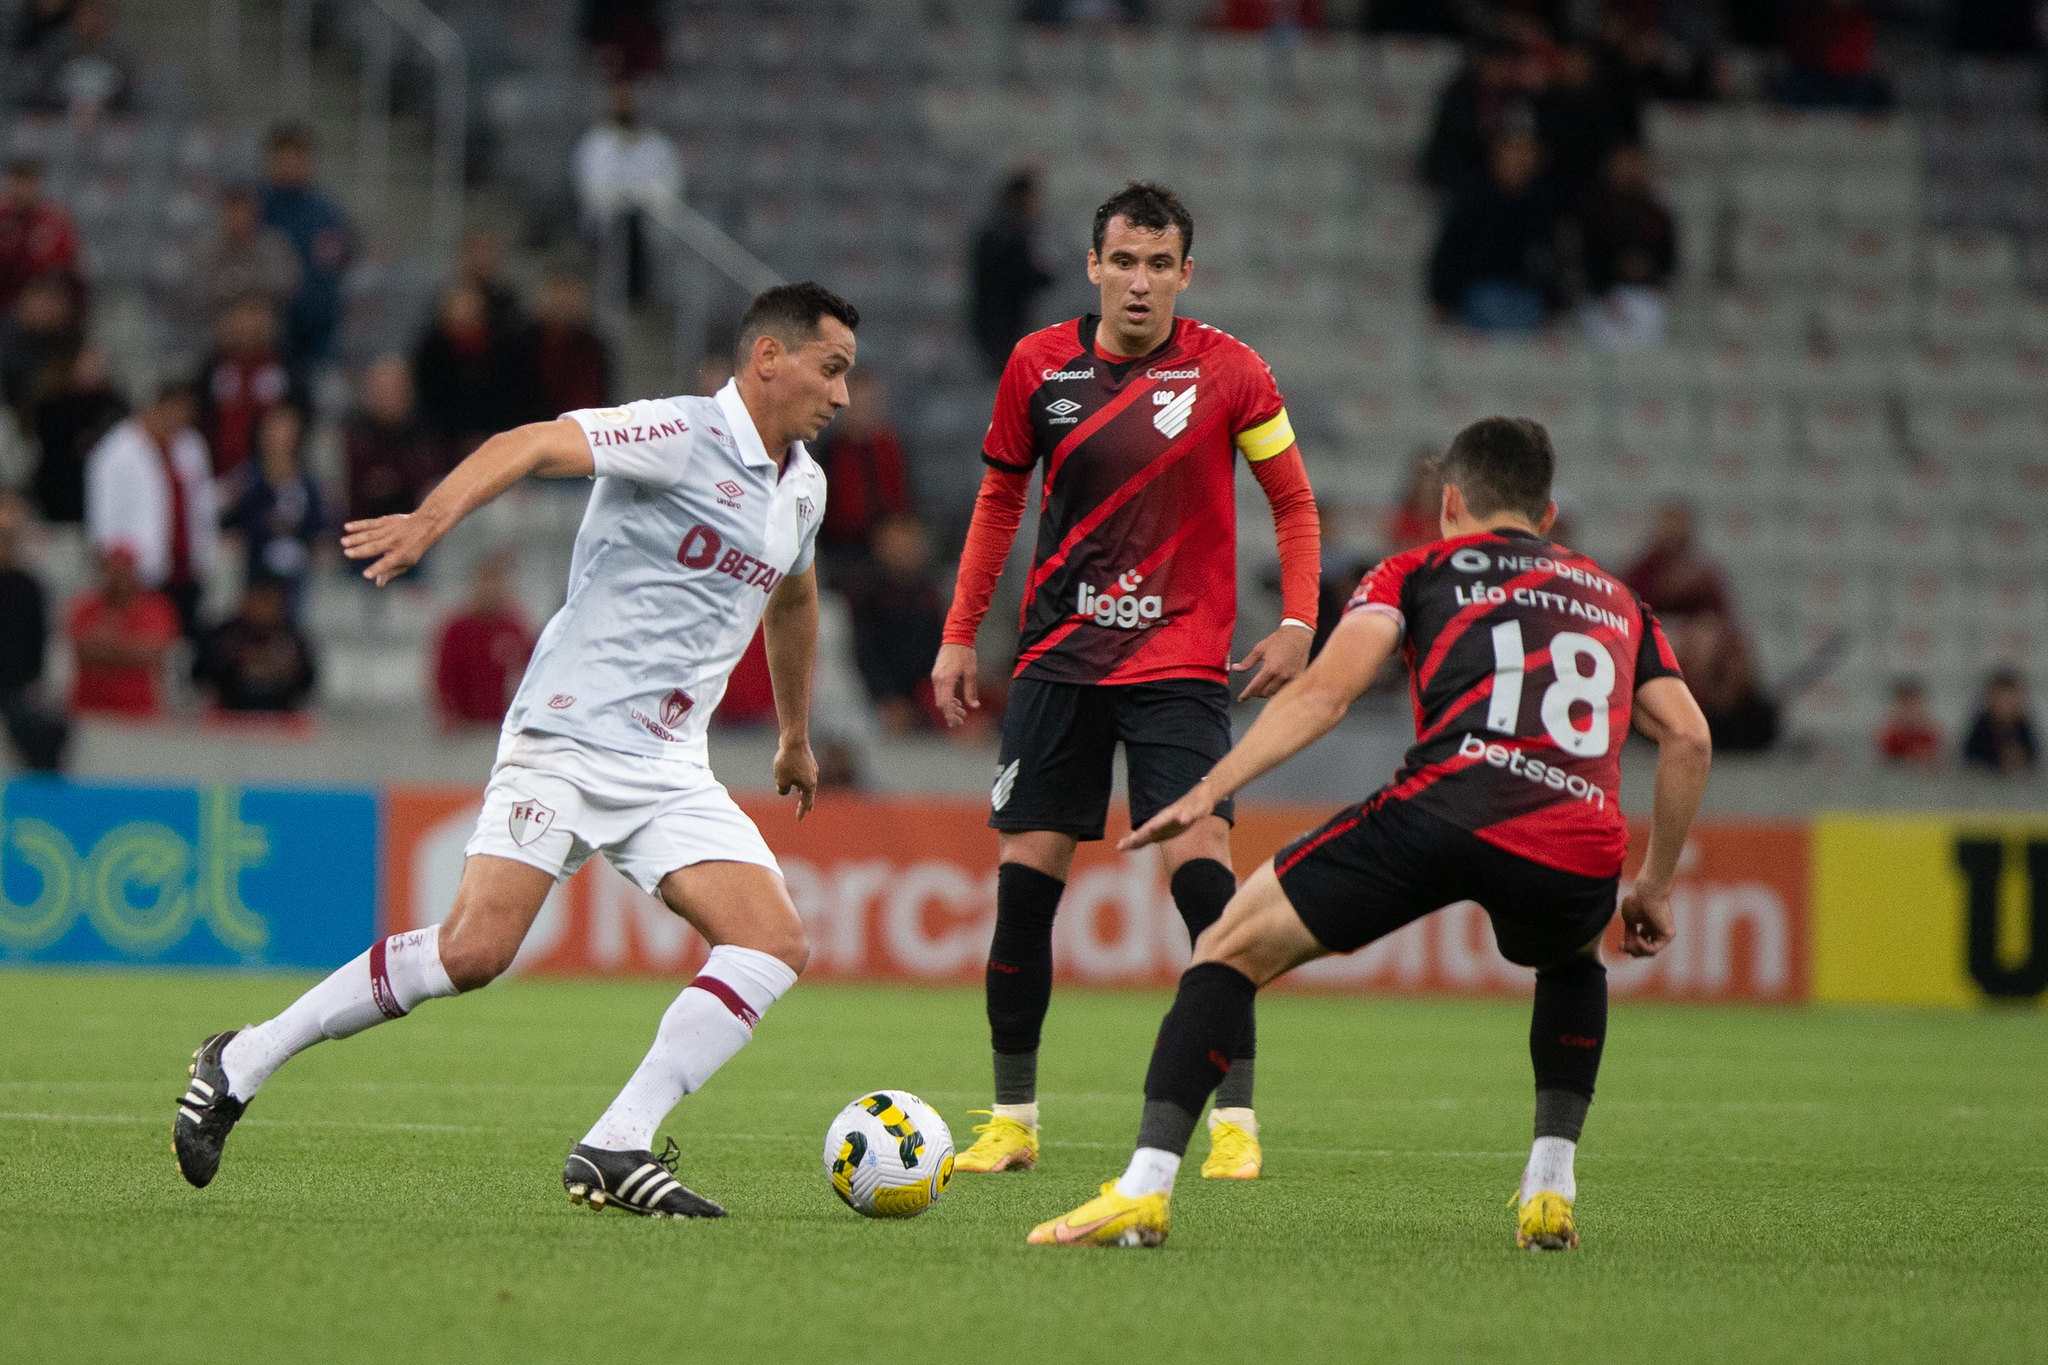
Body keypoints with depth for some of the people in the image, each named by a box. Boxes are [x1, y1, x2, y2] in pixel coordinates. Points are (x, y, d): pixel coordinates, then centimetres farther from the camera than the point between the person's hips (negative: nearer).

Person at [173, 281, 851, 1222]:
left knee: (776, 942, -11)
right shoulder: (682, 436, -10)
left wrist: (796, 738, 46)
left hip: (669, 772, 8)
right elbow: (530, 445, -24)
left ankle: (614, 1152, -13)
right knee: (475, 948, -20)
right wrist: (432, 518, -42)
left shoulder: (802, 488, 15)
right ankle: (241, 1064, -4)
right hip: (567, 737, -8)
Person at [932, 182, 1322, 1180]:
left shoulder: (1229, 374, -5)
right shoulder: (1039, 366, 2)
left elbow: (1293, 502, 4)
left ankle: (1235, 1118, -10)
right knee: (1024, 875, 0)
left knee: (1201, 869, -15)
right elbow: (1000, 499, 14)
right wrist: (960, 636, 11)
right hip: (1058, 655, 3)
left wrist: (1296, 625, -8)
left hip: (1180, 661, -3)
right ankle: (1012, 1118, 12)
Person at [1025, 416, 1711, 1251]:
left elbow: (1325, 690, 6)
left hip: (1449, 806, -3)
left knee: (1235, 948, 12)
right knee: (1574, 960, 40)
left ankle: (1144, 1189, -3)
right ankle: (1550, 1192, 24)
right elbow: (1688, 738, 22)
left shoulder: (1420, 572, 23)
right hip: (1579, 859, 3)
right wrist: (1654, 889, 29)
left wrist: (1208, 792, 2)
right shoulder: (1614, 598, 33)